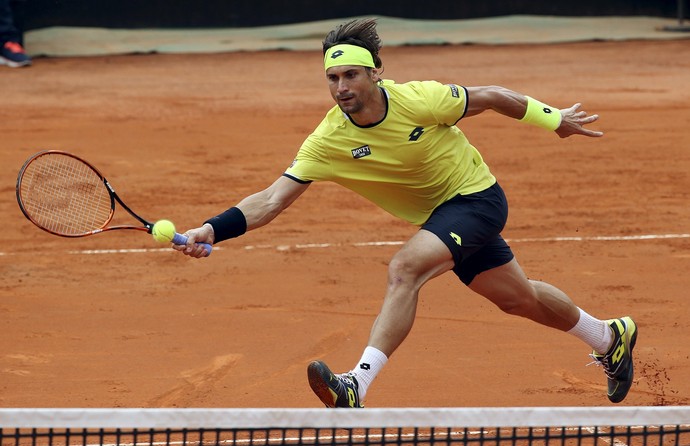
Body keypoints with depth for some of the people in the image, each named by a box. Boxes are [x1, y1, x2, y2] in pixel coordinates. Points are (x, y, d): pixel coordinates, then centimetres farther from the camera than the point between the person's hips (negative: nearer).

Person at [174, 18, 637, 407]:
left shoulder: (421, 100, -27)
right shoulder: (327, 142, -20)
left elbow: (490, 97, -9)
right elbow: (271, 201, -22)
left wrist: (553, 118, 3)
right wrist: (211, 230, -38)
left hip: (477, 197, -5)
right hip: (438, 215, 5)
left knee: (405, 268, -29)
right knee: (519, 298, 21)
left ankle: (357, 387, -32)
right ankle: (610, 337, 47)